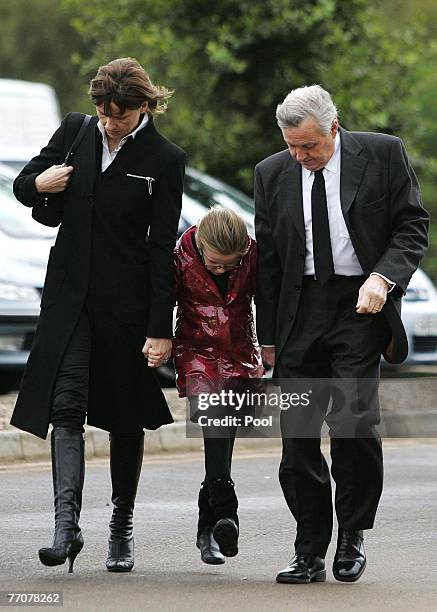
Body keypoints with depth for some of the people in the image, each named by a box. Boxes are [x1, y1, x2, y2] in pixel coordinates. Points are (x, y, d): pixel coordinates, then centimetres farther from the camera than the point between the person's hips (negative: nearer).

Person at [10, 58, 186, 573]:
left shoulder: (164, 160, -6)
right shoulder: (75, 131, 3)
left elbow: (162, 249, -7)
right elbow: (23, 184, 16)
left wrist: (161, 329, -10)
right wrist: (39, 184, -9)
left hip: (127, 299, -2)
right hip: (70, 294, 2)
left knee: (125, 414, 8)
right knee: (66, 405, -11)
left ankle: (122, 528, 20)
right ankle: (67, 525, -17)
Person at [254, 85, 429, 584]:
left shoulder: (384, 154, 1)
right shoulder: (272, 174, 9)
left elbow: (412, 225, 2)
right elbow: (267, 259, 13)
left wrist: (383, 277, -15)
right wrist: (268, 336, 10)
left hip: (360, 305, -3)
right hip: (300, 312, 3)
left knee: (353, 420, -17)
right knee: (297, 438, 0)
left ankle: (352, 534, 3)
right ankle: (310, 553, 11)